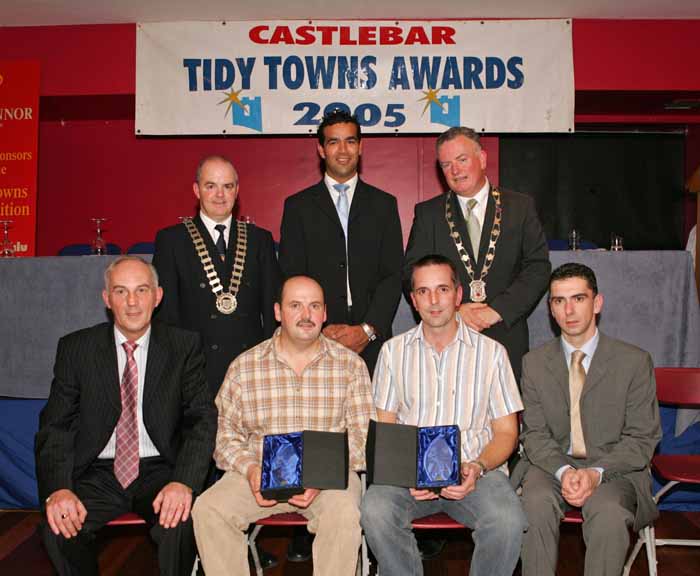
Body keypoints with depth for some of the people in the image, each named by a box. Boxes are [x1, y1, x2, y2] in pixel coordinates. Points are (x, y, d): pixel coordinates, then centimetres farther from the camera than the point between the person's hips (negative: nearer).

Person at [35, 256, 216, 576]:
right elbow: (55, 426, 0)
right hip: (99, 474, 2)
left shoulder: (184, 346, 0)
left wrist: (184, 481, -22)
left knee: (180, 523, -29)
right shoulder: (75, 348, 3)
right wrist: (58, 488, -18)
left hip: (160, 471, -1)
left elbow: (202, 419, -5)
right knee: (58, 527, -25)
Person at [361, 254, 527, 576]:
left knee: (507, 521, -30)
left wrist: (478, 467, -13)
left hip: (475, 470, 0)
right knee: (375, 511, -30)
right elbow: (384, 428, 10)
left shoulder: (491, 352, 7)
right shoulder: (394, 351, 10)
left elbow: (506, 432, 7)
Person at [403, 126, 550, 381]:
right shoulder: (427, 213, 8)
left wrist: (498, 310, -11)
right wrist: (453, 310, -12)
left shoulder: (521, 207, 7)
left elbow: (538, 267, 0)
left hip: (506, 338, 0)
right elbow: (411, 274, 2)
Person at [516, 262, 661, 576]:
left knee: (609, 513, -32)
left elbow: (641, 438, -2)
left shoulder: (634, 361, -1)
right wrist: (563, 471, -18)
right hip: (552, 465, 2)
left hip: (614, 468, -1)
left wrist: (596, 473, -18)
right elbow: (534, 433, 3)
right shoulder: (534, 363, 6)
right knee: (536, 504, -30)